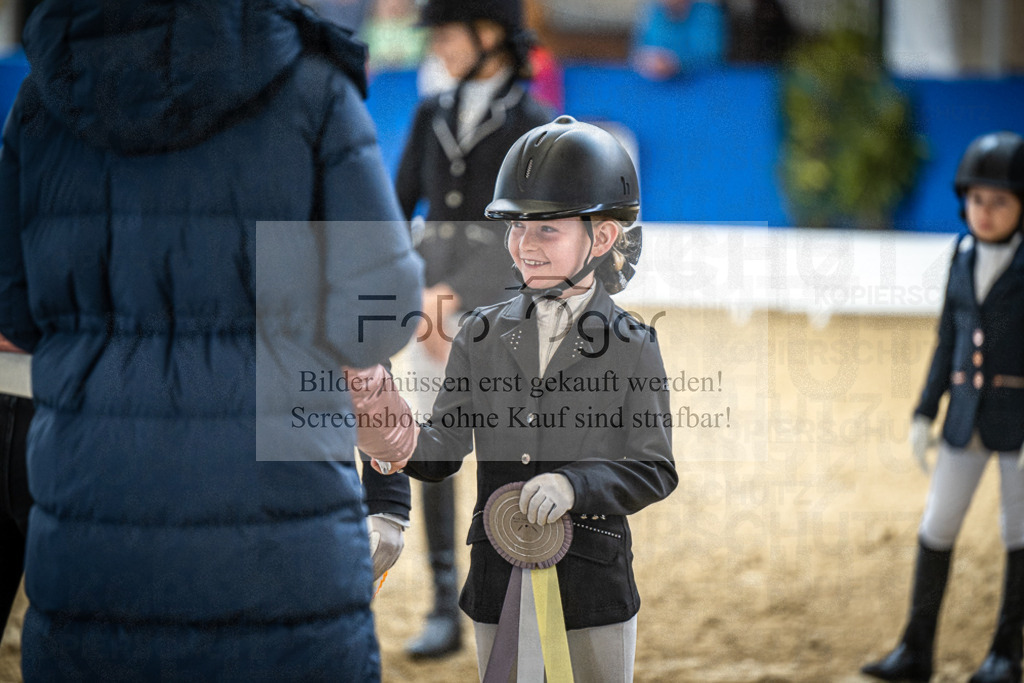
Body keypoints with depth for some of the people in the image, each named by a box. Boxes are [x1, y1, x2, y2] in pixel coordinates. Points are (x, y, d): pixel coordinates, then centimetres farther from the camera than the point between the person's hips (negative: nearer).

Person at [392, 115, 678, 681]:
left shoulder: (632, 347, -5)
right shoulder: (483, 333, 5)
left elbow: (654, 471, -7)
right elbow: (445, 449, 2)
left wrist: (574, 486, -24)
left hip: (593, 586, -3)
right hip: (497, 583, 3)